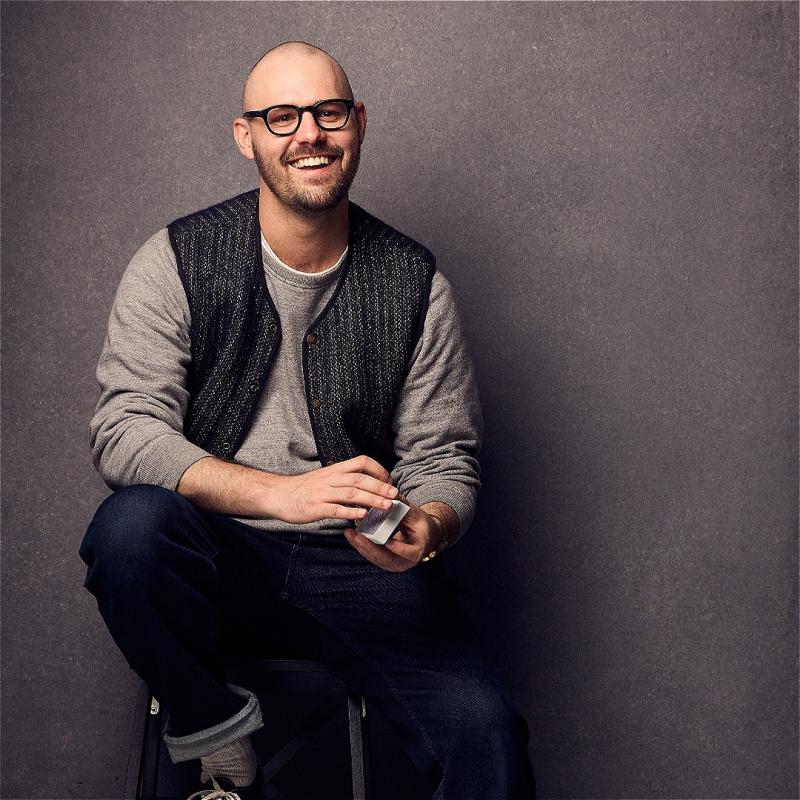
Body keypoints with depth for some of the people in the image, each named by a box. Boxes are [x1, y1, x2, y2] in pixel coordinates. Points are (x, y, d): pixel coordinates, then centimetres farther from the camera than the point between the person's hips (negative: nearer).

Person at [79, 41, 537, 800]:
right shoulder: (177, 262, -2)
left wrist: (427, 529, -20)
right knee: (131, 525, -34)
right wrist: (281, 493, -26)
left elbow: (445, 458, 5)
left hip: (361, 564, 0)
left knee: (486, 734, -25)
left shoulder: (414, 282, 3)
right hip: (220, 553, 1)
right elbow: (122, 430, -12)